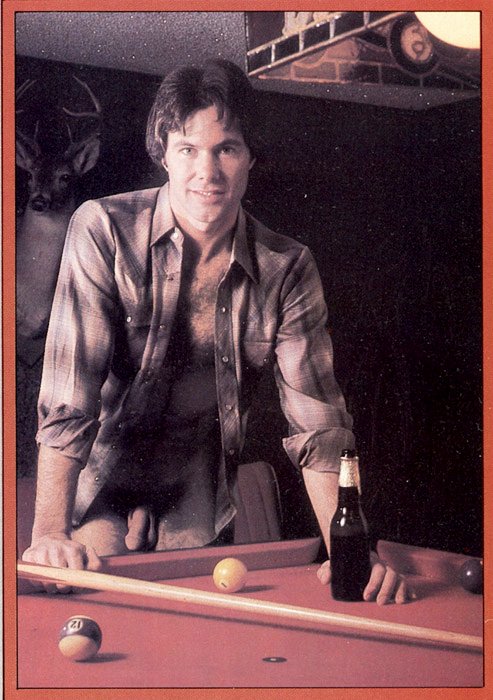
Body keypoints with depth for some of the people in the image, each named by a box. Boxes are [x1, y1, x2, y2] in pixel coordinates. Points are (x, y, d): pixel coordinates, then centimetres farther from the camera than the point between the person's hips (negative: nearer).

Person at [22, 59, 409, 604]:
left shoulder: (288, 268, -9)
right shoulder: (104, 230, -17)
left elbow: (317, 421, -11)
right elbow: (68, 395, -23)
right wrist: (50, 533, -33)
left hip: (198, 502, 2)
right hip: (100, 482, -2)